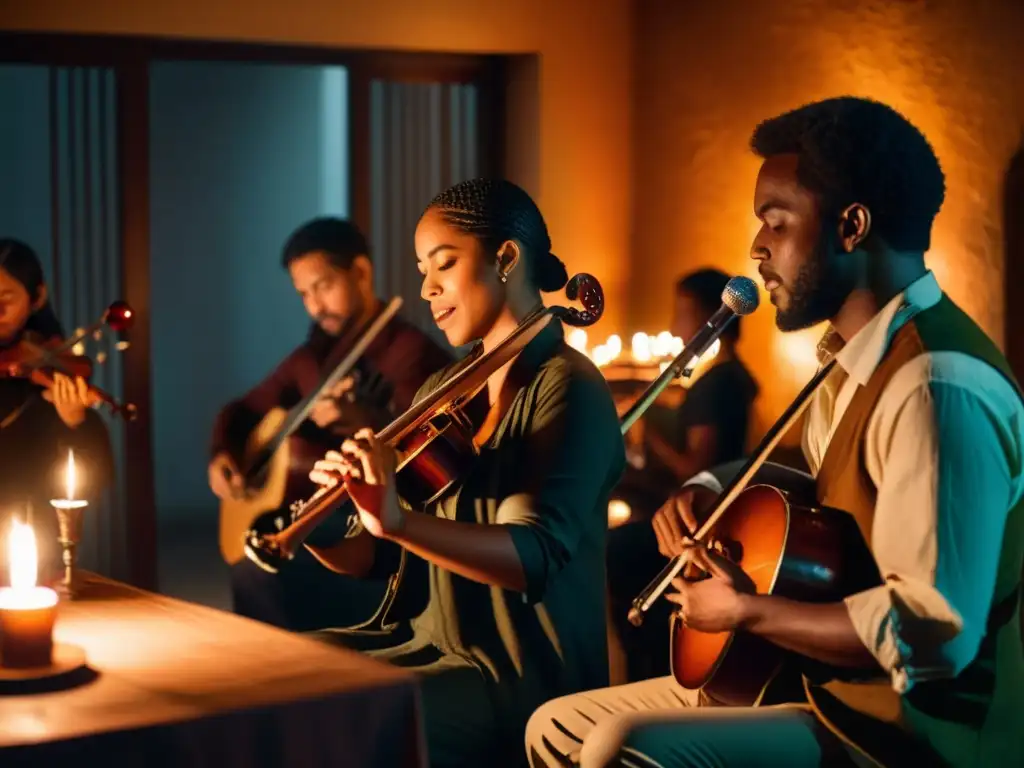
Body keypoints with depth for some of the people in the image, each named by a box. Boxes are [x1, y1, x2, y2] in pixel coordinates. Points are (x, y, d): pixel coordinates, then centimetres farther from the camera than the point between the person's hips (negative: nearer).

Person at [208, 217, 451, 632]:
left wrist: (360, 422, -37)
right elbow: (243, 410, 26)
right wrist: (222, 455, 7)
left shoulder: (410, 352, -8)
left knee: (261, 573, -25)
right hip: (320, 520, 7)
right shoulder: (314, 356, 14)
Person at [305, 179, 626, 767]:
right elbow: (375, 554, 8)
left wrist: (398, 522, -41)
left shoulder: (568, 388, -13)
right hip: (437, 645, 8)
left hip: (525, 676, -8)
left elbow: (536, 556, -27)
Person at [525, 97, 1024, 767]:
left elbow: (932, 631, -31)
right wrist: (714, 494, 9)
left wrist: (746, 612, -19)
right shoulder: (861, 360, 11)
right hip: (818, 686, 10)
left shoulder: (935, 386, -23)